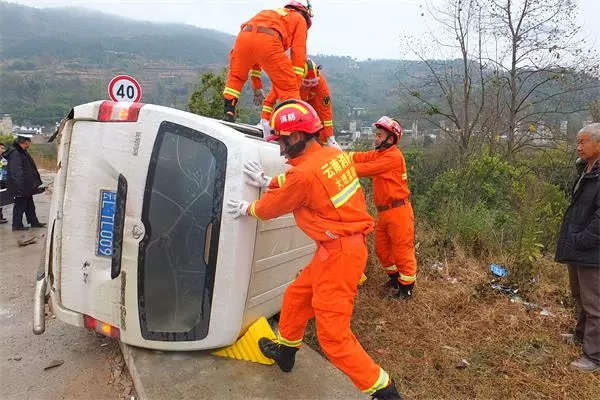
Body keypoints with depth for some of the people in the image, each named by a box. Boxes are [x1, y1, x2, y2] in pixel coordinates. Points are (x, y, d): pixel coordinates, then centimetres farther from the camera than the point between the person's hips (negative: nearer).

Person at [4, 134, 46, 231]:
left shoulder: (22, 152, 12)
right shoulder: (15, 154, -21)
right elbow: (16, 172, -25)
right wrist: (20, 187, -26)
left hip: (26, 186, 10)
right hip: (20, 187, -10)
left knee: (29, 205, 17)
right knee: (20, 205, 1)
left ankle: (34, 222, 26)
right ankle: (17, 225, 11)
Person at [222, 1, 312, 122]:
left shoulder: (269, 13, 44)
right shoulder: (300, 19, 27)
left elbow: (254, 54, 41)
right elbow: (298, 54, 12)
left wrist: (257, 86, 43)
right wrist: (296, 86, 13)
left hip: (244, 35, 6)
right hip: (268, 40, -5)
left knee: (235, 77, 29)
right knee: (289, 88, 5)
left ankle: (228, 113, 22)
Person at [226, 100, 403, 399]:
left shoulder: (306, 172, -23)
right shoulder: (332, 154, 1)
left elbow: (273, 206, -4)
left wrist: (247, 209, 14)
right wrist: (267, 182, 19)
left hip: (339, 254, -9)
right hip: (342, 247, 9)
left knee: (332, 335, 1)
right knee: (295, 297, 24)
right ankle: (284, 350, 46)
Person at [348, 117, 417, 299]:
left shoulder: (394, 156, -16)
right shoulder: (379, 153, 13)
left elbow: (367, 168, -22)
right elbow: (360, 157, -1)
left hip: (398, 211, -9)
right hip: (384, 211, 9)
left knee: (402, 249, 3)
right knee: (382, 248, 18)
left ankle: (407, 286, 18)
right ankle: (395, 278, 37)